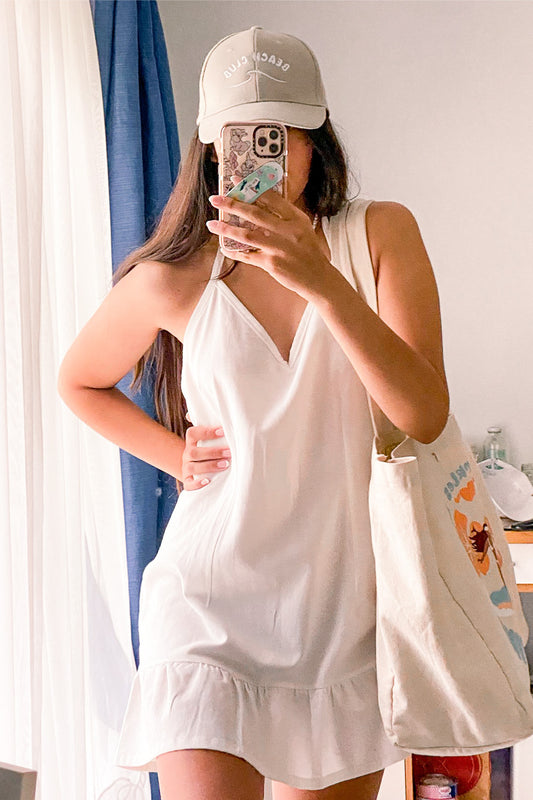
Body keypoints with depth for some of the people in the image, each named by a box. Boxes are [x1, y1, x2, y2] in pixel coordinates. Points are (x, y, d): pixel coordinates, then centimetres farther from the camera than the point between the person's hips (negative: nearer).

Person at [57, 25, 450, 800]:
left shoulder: (380, 233, -3)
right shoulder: (175, 279, -3)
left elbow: (425, 415, -15)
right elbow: (79, 381, 17)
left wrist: (324, 283, -26)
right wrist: (174, 456, 2)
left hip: (346, 600, 2)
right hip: (213, 598, -1)